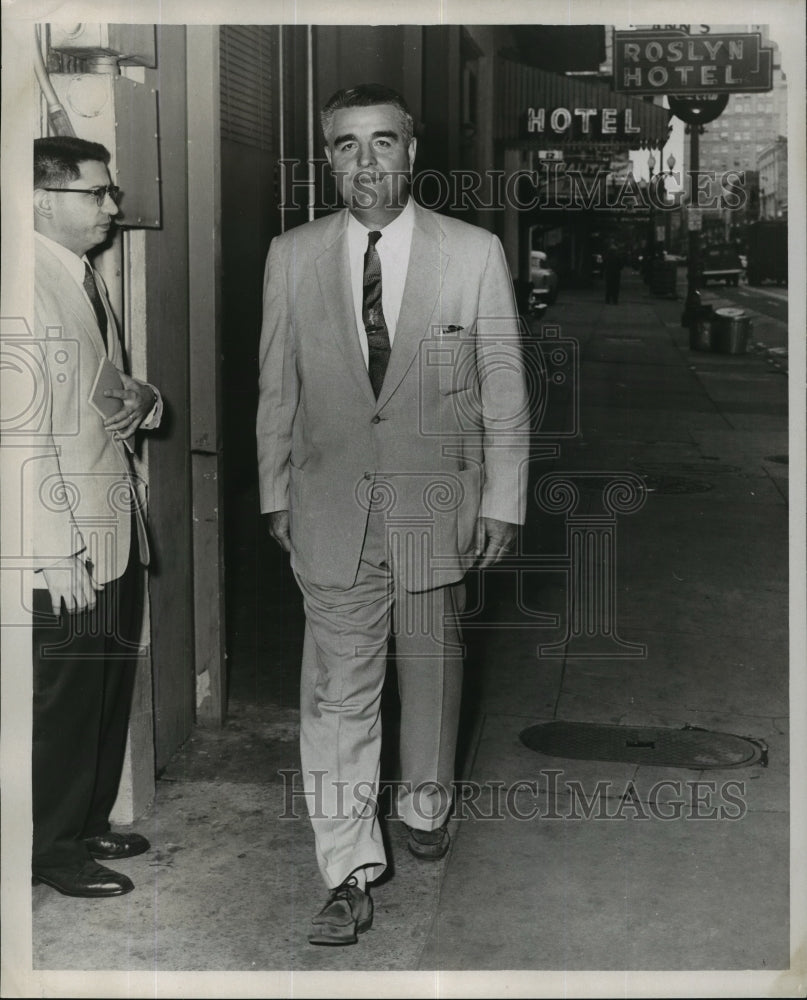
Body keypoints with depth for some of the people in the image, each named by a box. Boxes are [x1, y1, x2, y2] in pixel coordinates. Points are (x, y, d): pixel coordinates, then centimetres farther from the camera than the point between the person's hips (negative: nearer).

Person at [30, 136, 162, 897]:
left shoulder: (86, 277, 13)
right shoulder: (31, 285, -16)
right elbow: (30, 427, -20)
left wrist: (141, 398, -1)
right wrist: (59, 550, -21)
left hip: (116, 527, 9)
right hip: (66, 542, -9)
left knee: (111, 688, 17)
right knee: (64, 699, 3)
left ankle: (90, 824, 32)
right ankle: (53, 849, 19)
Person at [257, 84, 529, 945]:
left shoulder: (474, 254, -5)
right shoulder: (292, 257, 0)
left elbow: (504, 387, -1)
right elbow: (278, 388, 8)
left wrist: (502, 501, -2)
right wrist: (275, 493, 10)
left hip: (436, 502, 0)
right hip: (332, 508, 0)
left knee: (431, 667, 16)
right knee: (336, 692, -1)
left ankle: (426, 805, 41)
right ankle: (350, 874, 7)